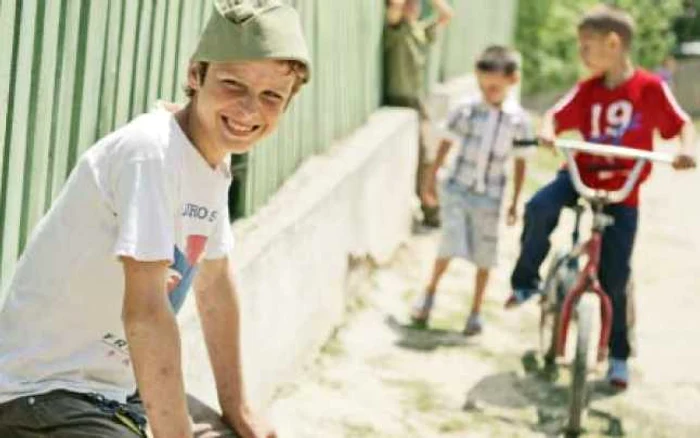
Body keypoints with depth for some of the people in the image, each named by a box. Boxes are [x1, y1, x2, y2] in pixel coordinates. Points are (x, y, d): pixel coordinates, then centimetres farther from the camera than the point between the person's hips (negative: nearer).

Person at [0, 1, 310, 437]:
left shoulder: (214, 161, 4)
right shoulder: (151, 153, -24)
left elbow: (214, 284, 15)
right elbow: (145, 311, -30)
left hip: (115, 389, 9)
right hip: (45, 391, -9)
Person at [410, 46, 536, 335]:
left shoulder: (518, 119, -6)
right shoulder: (466, 110, -7)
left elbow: (520, 162, 2)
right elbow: (446, 143, 5)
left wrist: (514, 202, 5)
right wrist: (431, 180, 8)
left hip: (489, 195, 1)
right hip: (457, 186, -1)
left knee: (484, 256, 6)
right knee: (451, 242, -9)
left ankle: (476, 312, 20)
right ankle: (430, 292, 15)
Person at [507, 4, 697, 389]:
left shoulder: (650, 88, -10)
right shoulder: (587, 90, -1)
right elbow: (556, 115, -3)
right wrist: (548, 132, -26)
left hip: (622, 191, -2)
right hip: (581, 175, 2)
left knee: (614, 278, 1)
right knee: (539, 208, -29)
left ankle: (618, 356, 19)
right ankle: (525, 282, -7)